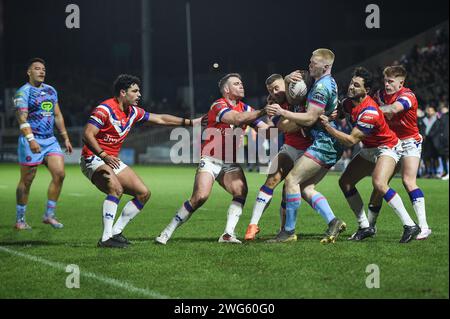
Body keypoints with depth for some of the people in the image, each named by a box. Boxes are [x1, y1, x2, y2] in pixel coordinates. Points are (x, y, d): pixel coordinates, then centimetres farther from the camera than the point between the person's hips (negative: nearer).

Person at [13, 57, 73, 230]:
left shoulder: (51, 90, 15)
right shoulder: (23, 92, -7)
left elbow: (57, 115, 21)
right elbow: (22, 118, -18)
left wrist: (65, 138, 17)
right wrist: (31, 139, -30)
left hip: (50, 140, 6)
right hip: (32, 141, -6)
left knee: (59, 174, -7)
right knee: (26, 181, -1)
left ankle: (49, 215, 3)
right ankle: (20, 220, 9)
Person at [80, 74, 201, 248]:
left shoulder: (133, 111, 7)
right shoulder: (105, 109, -18)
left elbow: (160, 119, 16)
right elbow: (87, 134, -24)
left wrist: (190, 122, 15)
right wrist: (103, 155, -33)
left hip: (113, 160, 9)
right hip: (93, 159, -9)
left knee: (144, 193, 3)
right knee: (116, 189, -34)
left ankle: (115, 232, 7)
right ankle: (106, 239, -31)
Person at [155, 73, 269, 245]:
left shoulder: (245, 108, 10)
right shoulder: (218, 106, -11)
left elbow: (266, 129, 7)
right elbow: (237, 119, -29)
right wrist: (264, 111, -33)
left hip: (230, 163, 6)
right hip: (211, 160, -6)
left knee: (241, 192, -20)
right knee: (200, 197, -20)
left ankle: (228, 234, -19)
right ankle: (167, 233, -9)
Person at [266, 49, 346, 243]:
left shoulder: (322, 87, -16)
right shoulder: (329, 82, 18)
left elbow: (310, 119, -20)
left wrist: (282, 112, -19)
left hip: (324, 144, -11)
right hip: (332, 146, 11)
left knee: (292, 179, -11)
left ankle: (289, 231, -9)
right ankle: (333, 222, 3)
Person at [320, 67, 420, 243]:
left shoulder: (369, 111, -31)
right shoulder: (349, 102, -6)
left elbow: (351, 140, -30)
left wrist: (327, 126, -31)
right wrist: (328, 117, -6)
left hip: (387, 147, -9)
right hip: (369, 149, 9)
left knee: (379, 184, -32)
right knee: (345, 182, 2)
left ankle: (410, 225, -26)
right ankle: (365, 227, 9)